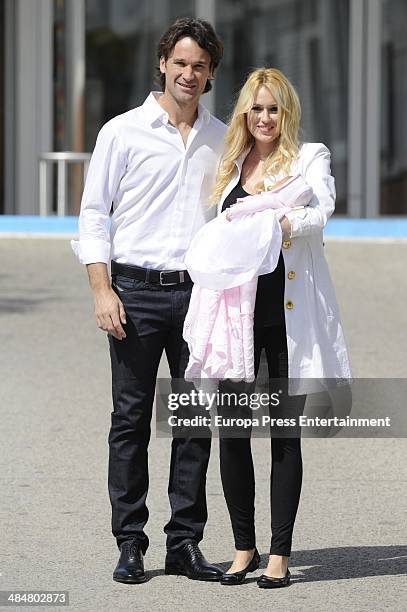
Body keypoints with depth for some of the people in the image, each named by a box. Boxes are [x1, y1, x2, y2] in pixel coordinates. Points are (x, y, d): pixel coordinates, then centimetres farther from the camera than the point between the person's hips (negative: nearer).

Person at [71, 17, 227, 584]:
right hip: (138, 289, -3)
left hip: (199, 292, 3)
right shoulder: (123, 132, 3)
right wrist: (103, 290, -8)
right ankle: (130, 545, 4)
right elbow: (94, 214, 2)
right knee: (131, 419, -1)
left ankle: (185, 543, 9)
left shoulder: (222, 140, 12)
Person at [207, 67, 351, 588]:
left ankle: (280, 554, 7)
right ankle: (244, 548, 13)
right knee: (231, 432, 0)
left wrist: (287, 223, -36)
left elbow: (322, 208, -16)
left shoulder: (310, 157, 3)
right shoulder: (231, 165, 16)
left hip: (290, 312, -3)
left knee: (285, 433, 0)